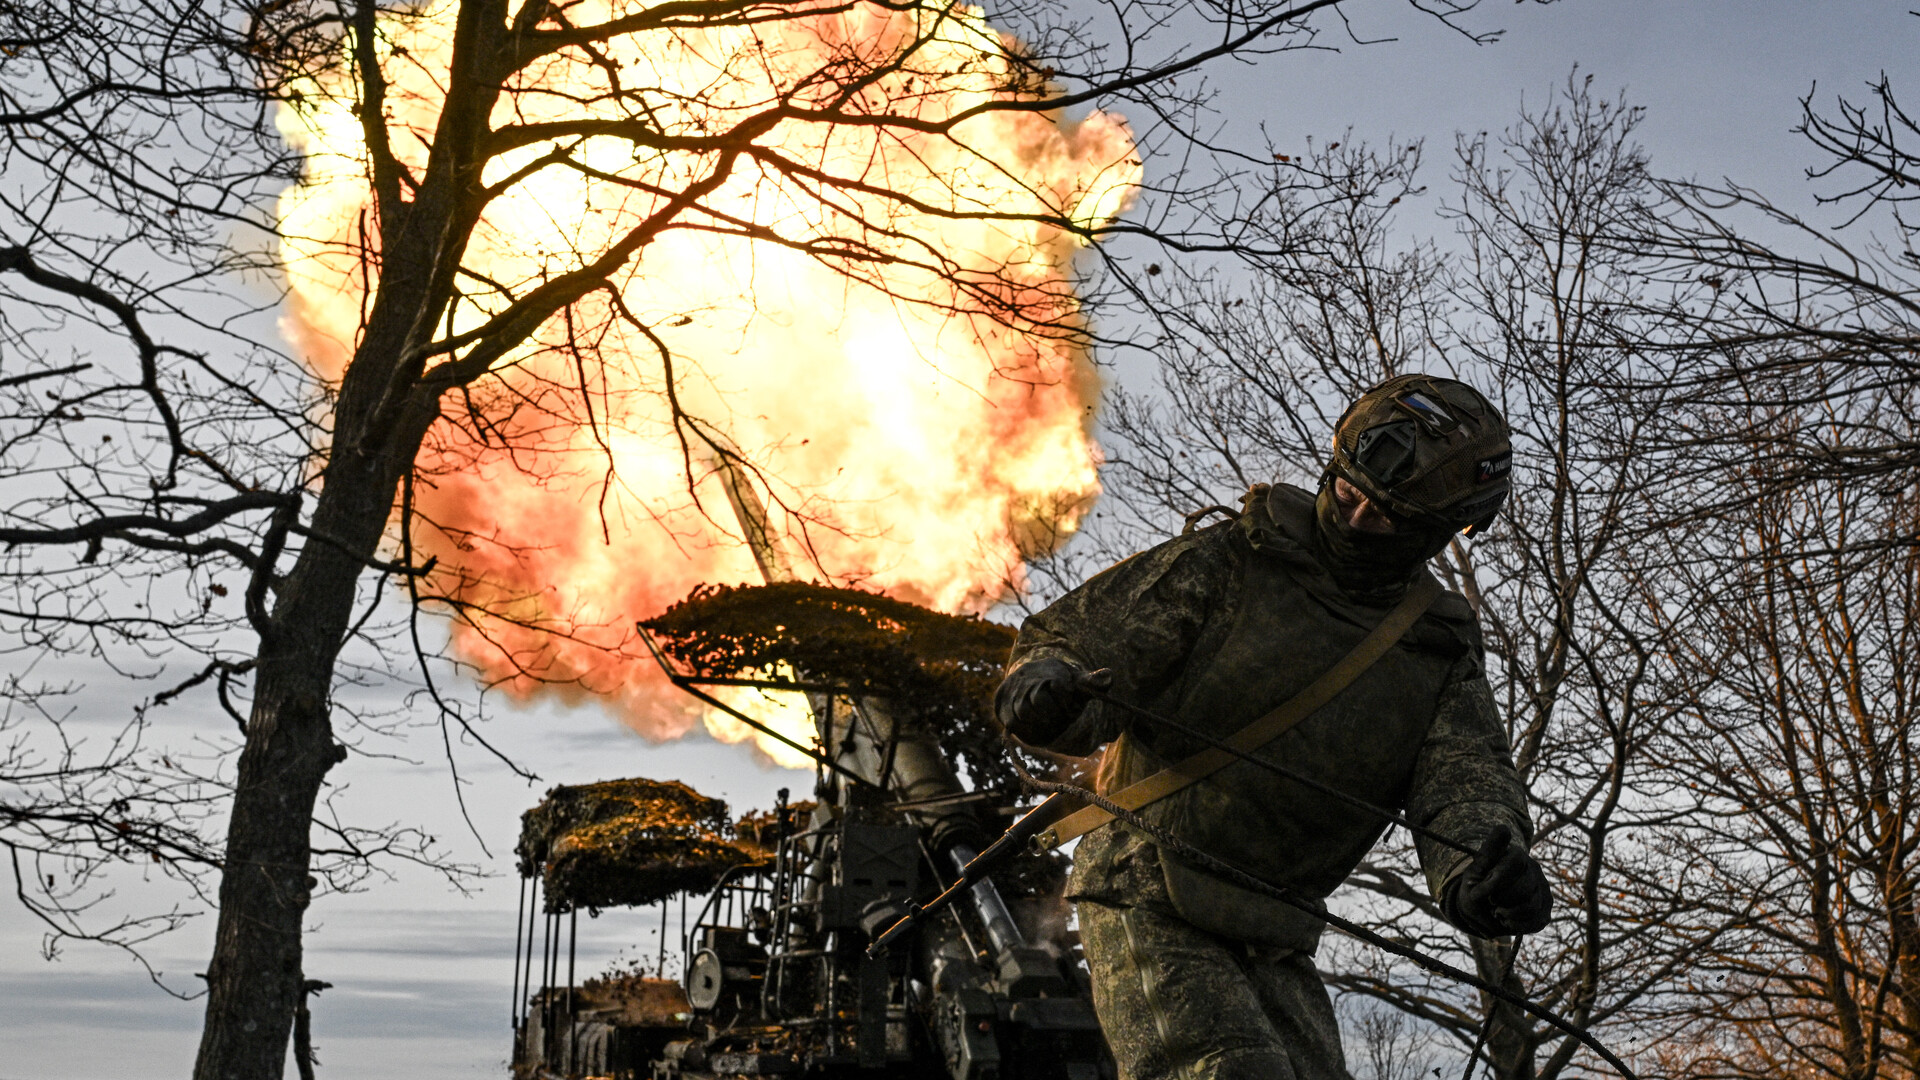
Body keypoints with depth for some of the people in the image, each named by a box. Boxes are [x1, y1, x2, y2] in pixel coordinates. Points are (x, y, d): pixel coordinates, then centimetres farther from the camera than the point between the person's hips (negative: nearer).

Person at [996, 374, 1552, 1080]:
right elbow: (1070, 643, -4)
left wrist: (1483, 873, -31)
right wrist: (1047, 691, -30)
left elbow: (1464, 782, -6)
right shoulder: (1227, 564, -4)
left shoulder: (1441, 654, 7)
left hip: (1274, 947, 5)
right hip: (1148, 899, -5)